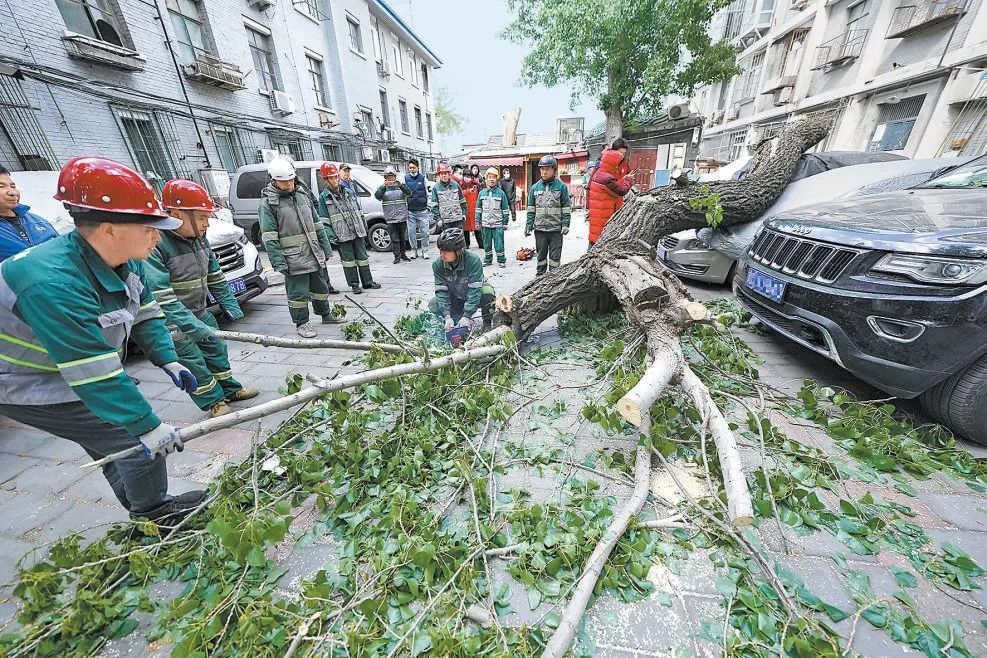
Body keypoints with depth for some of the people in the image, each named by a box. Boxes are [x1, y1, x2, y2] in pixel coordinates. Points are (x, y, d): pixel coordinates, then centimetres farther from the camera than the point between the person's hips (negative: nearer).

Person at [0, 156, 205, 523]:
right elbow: (96, 377, -37)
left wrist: (168, 362, -8)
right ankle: (153, 514, 16)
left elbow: (145, 315, 2)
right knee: (135, 441, -8)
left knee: (116, 444, 16)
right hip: (32, 388, -8)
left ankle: (143, 509, 35)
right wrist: (148, 427, -34)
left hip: (86, 368, 8)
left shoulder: (127, 260, -11)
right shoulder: (54, 285, -37)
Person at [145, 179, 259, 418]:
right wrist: (192, 326, -34)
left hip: (200, 313, 7)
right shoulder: (154, 245, -26)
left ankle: (230, 390, 33)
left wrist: (230, 305, 4)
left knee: (217, 350, 17)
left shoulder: (199, 238, -2)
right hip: (173, 323, -7)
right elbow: (161, 297, -30)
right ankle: (214, 402, 19)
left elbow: (215, 276, 9)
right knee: (193, 363, 2)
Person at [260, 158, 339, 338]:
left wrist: (326, 247, 13)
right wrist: (278, 261, -17)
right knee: (298, 292, 1)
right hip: (293, 258, -6)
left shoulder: (303, 194, 12)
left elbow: (317, 223, 16)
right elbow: (269, 236, -10)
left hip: (315, 254, 6)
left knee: (320, 287, 17)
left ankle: (325, 314, 34)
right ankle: (301, 323, 15)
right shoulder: (268, 202, -6)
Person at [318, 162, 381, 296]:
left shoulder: (349, 192, 13)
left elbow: (359, 212, 18)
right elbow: (324, 221, -2)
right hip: (342, 236, -4)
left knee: (362, 258, 8)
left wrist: (364, 227, 15)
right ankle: (354, 285, 13)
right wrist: (331, 235, -12)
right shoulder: (324, 197, 0)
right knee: (348, 261, 2)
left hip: (358, 232, 4)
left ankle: (368, 282, 18)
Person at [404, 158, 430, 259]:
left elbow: (427, 193, 10)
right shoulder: (405, 178, 6)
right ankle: (415, 251, 15)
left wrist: (429, 206, 7)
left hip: (422, 210, -1)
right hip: (410, 211, 1)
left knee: (424, 231, -1)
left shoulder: (423, 177, 6)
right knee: (411, 232, 2)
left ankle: (425, 251, 10)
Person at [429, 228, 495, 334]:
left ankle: (487, 324, -9)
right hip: (456, 299, 3)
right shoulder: (437, 264, -18)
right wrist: (447, 317, -30)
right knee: (433, 305, -19)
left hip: (475, 297, -3)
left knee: (487, 292, -35)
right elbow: (441, 291, -19)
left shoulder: (473, 260, -29)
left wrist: (466, 316, -40)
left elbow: (474, 290, -33)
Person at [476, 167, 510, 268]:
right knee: (487, 244, 11)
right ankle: (488, 259, 25)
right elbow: (478, 208, 13)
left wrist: (505, 222, 0)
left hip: (498, 224, -3)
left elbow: (505, 209, 3)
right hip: (486, 224, 3)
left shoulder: (501, 193, 0)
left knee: (499, 244, -3)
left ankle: (501, 260, 9)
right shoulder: (482, 193, 7)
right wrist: (478, 221, 8)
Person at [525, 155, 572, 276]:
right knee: (541, 255, 11)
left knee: (555, 256, 3)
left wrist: (565, 224, -8)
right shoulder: (535, 187, 8)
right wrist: (528, 225, 4)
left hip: (556, 228, -2)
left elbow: (566, 207, 1)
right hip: (540, 228, 2)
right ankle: (540, 276, 21)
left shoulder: (561, 186, 1)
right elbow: (531, 209, 11)